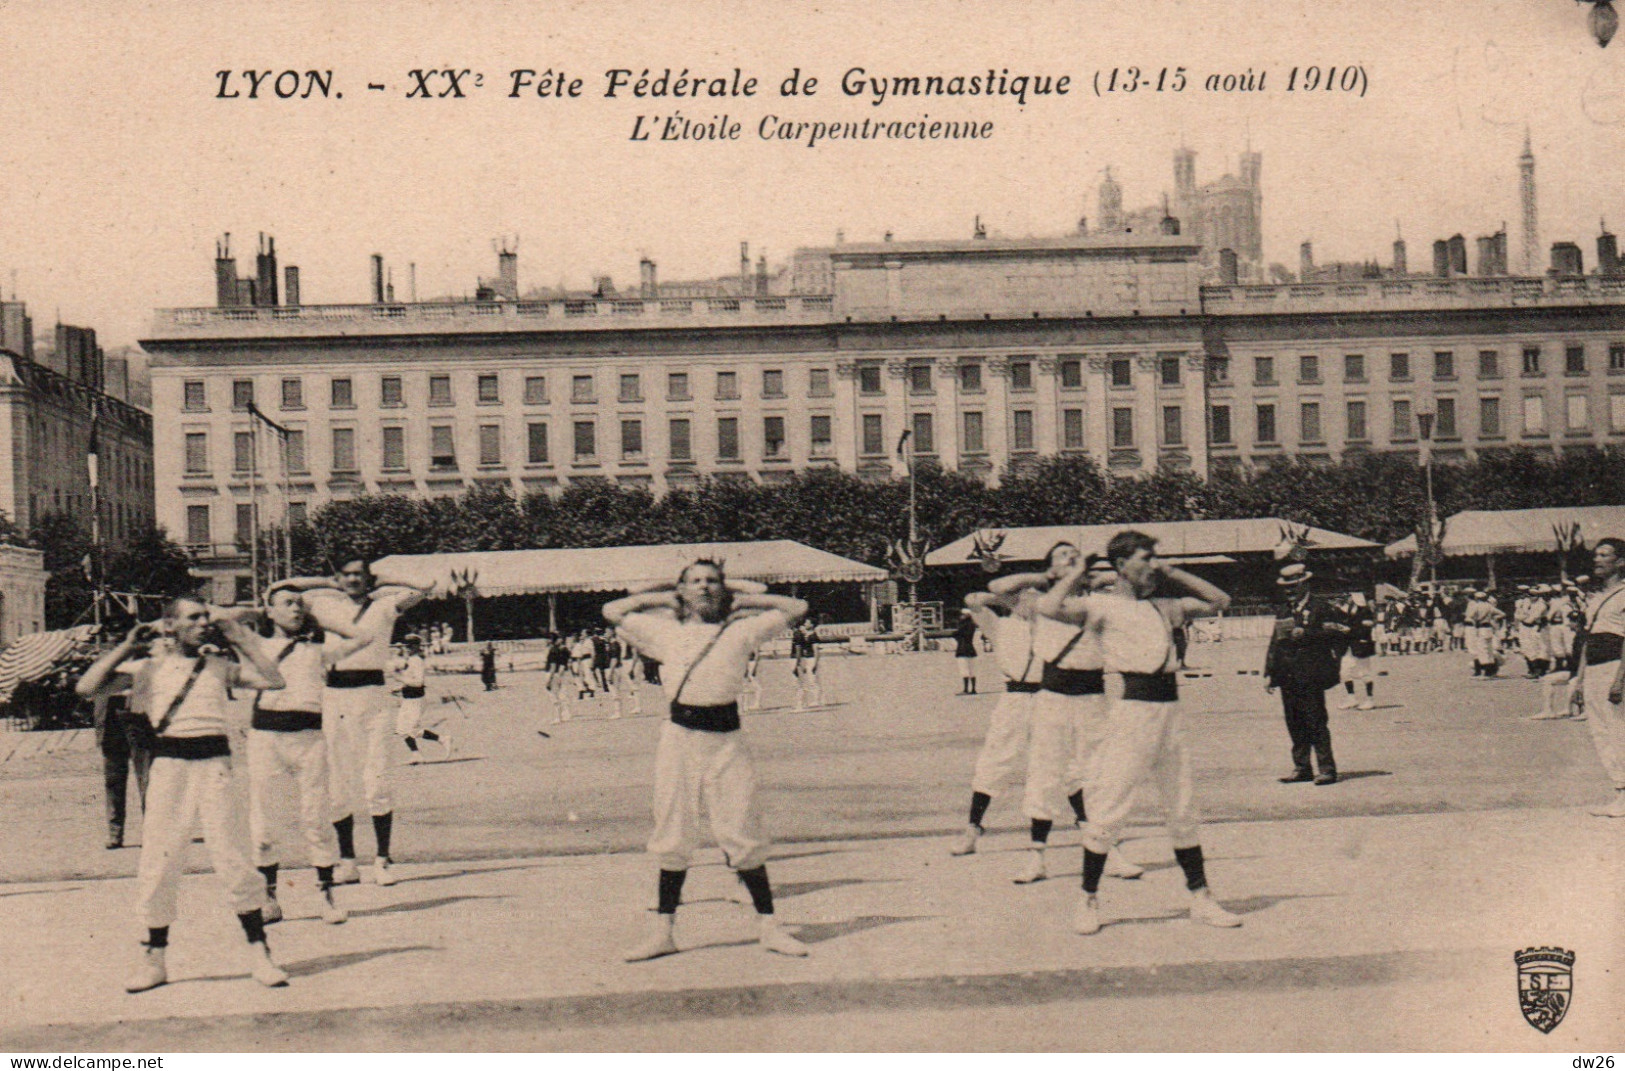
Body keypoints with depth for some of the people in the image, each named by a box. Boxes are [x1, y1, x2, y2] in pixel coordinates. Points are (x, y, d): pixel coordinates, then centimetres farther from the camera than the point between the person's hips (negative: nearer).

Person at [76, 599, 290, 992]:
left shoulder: (221, 667, 12)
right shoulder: (150, 669, 10)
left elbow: (273, 680, -1)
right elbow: (87, 688, 2)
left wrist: (239, 636, 3)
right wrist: (127, 647, 2)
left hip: (216, 764, 0)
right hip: (169, 767, 0)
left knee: (234, 860, -4)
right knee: (158, 864, 2)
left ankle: (259, 955, 3)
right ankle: (154, 960, 15)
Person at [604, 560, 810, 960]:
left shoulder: (740, 631, 7)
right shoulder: (666, 632, 10)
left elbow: (796, 608, 10)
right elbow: (612, 611, 18)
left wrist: (742, 599, 12)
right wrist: (664, 597, 16)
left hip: (726, 740, -1)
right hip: (679, 736, 1)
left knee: (742, 837, -1)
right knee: (673, 837, 5)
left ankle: (769, 926, 8)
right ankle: (662, 931, 12)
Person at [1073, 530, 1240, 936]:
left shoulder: (1163, 607, 18)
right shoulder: (1105, 606, -1)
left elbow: (1219, 601, 25)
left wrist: (1173, 573, 18)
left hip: (1170, 710, 6)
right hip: (1133, 708, -6)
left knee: (1184, 810, 10)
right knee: (1109, 807, -5)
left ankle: (1200, 897, 18)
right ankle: (1088, 900, 6)